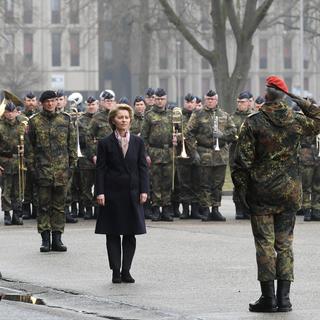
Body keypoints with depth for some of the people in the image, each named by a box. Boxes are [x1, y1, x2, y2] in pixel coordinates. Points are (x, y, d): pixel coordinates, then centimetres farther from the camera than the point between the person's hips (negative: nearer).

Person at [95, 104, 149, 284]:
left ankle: (126, 271, 9)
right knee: (113, 234, 1)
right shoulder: (105, 143, 0)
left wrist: (144, 191, -2)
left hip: (132, 193, 2)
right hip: (112, 193, -2)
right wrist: (100, 192, -9)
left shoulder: (138, 142, 7)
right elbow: (100, 169, -1)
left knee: (130, 234, 3)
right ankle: (116, 271, 6)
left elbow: (143, 167, 6)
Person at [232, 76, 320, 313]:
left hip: (261, 194, -3)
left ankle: (268, 297, 0)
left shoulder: (253, 123, -10)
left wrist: (242, 189, 0)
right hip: (289, 192, 3)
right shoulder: (296, 121, -1)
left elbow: (243, 160, -9)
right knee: (284, 244, 9)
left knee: (265, 244, 2)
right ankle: (284, 298, 6)